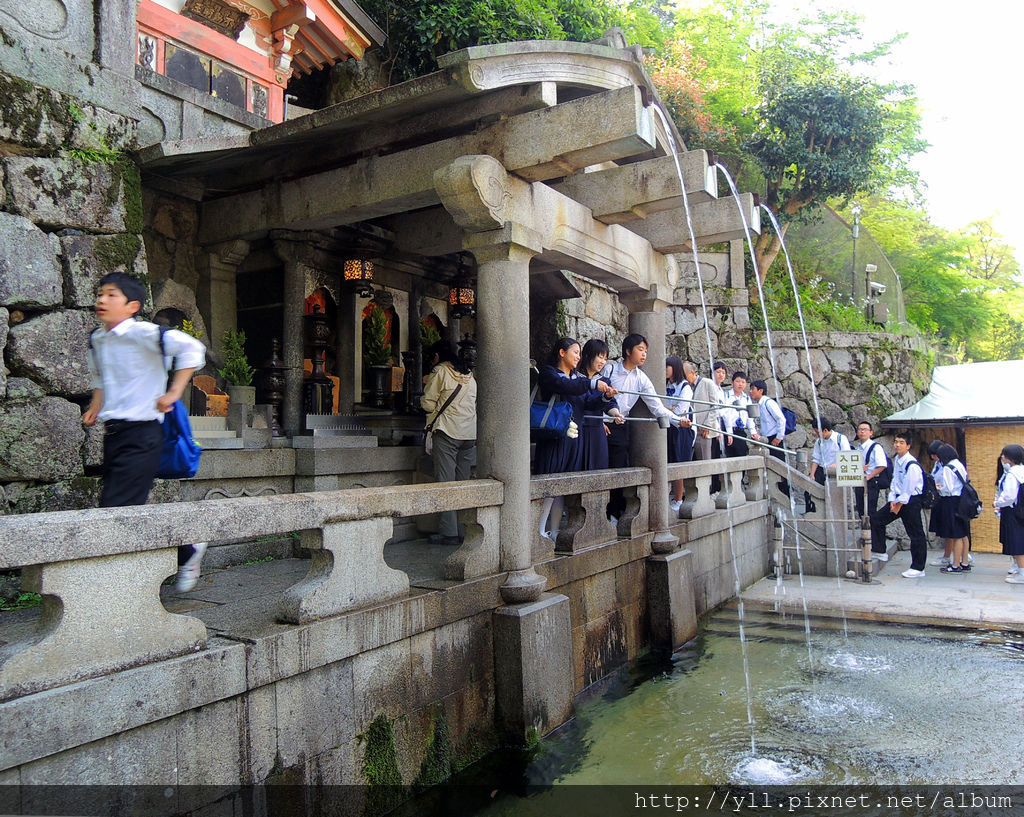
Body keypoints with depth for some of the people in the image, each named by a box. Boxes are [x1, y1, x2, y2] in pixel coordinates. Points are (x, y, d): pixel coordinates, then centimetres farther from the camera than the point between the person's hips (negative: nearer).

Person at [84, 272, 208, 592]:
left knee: (116, 510, -11)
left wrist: (173, 392, -19)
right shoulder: (96, 340, 12)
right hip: (112, 433, 8)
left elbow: (191, 348, -22)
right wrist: (96, 405, 19)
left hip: (141, 435, -8)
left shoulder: (142, 333, -12)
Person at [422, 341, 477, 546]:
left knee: (445, 482, -3)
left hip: (447, 431, -6)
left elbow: (428, 404, -2)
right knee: (464, 483, 10)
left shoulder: (440, 371, -2)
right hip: (470, 432, 6)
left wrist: (425, 391, 18)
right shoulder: (469, 373, 16)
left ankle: (448, 532, -4)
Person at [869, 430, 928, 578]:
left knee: (915, 534, 0)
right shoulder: (896, 460, 6)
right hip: (899, 498, 9)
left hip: (911, 501, -9)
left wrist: (899, 506, -12)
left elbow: (908, 490, -18)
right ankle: (880, 551, 17)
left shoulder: (912, 465, -20)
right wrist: (892, 501, 1)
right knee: (876, 518, 6)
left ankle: (918, 568, 9)